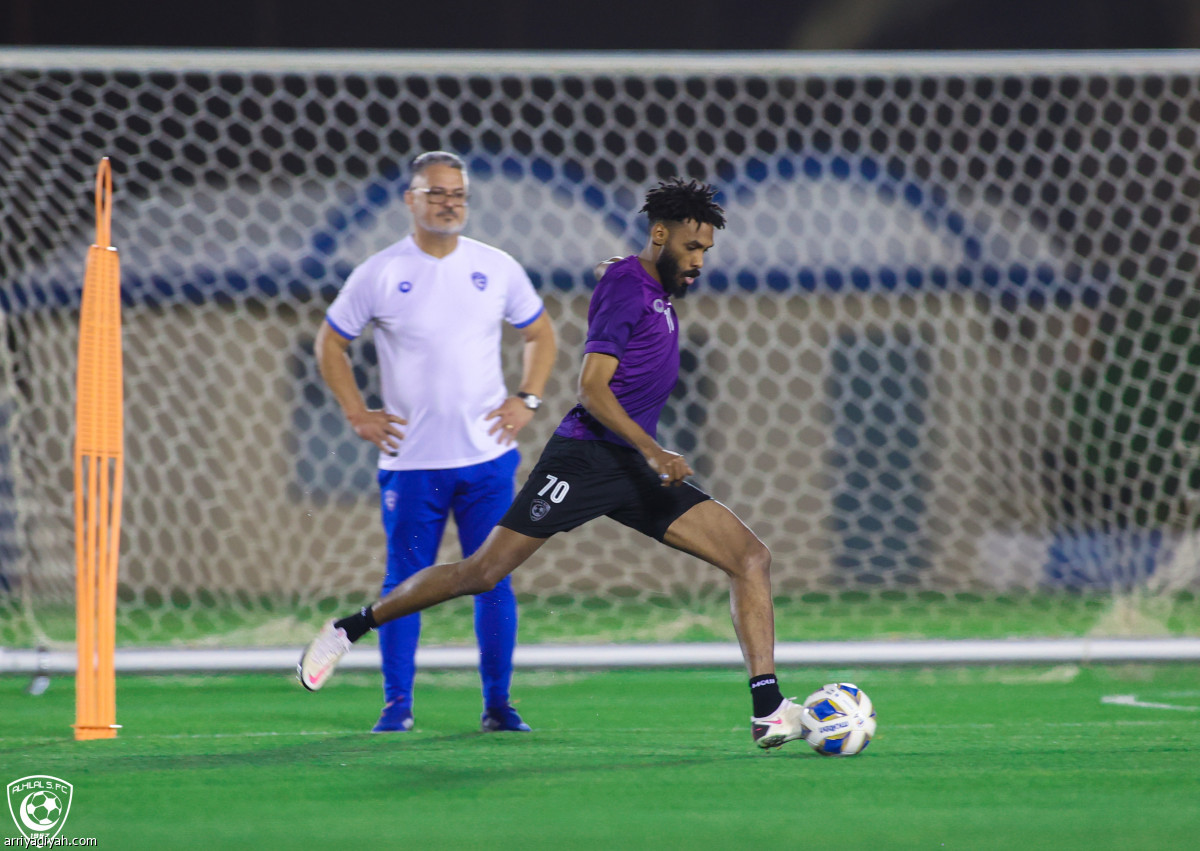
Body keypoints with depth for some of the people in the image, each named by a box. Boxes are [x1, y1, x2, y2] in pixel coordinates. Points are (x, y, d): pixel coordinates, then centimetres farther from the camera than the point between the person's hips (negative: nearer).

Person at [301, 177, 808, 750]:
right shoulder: (626, 286, -10)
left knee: (750, 556, -5)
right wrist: (652, 451, -25)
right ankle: (350, 629, 9)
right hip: (585, 459, -9)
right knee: (484, 572, -9)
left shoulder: (659, 289, 17)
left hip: (636, 468, 9)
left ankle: (768, 712, -10)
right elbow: (592, 386, -18)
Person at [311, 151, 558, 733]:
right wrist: (357, 415, 2)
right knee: (405, 580, -1)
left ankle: (498, 703, 9)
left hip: (488, 456, 2)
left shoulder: (497, 269, 6)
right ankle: (397, 704, 6)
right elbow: (329, 342, 10)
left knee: (494, 579, 1)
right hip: (410, 460, -1)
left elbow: (541, 335, 18)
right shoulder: (378, 274, 0)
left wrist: (527, 401, 5)